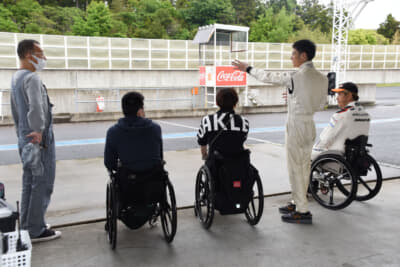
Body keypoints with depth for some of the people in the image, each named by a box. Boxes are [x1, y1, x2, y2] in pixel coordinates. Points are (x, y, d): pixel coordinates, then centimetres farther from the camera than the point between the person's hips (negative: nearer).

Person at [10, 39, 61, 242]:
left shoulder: (16, 77, 15)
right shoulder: (32, 78, -16)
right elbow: (36, 107, -33)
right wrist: (38, 131, -25)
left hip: (25, 139, 10)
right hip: (40, 140, -10)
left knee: (29, 183, 17)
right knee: (42, 184, -3)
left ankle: (27, 226, 27)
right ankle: (36, 231, 5)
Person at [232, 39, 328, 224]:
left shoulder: (297, 77, -17)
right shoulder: (322, 78, 5)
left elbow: (269, 77, -7)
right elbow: (321, 105, 12)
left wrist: (248, 69, 7)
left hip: (296, 125, -8)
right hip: (310, 125, 8)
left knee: (295, 168, -1)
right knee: (304, 166, 16)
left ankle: (303, 211, 5)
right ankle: (298, 202, 29)